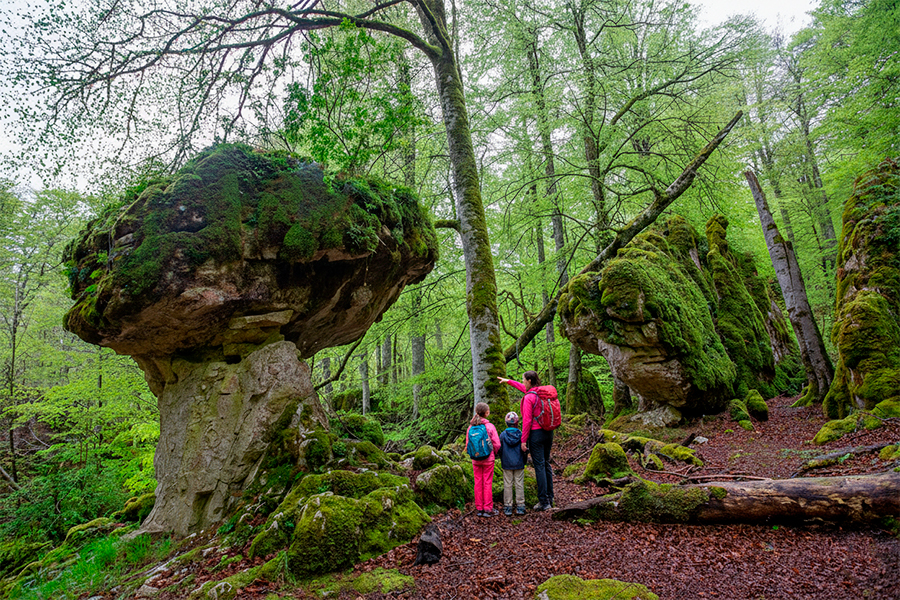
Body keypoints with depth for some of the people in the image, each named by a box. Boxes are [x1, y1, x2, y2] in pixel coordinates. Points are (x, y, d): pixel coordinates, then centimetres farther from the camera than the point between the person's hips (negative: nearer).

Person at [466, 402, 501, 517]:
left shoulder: (470, 427, -2)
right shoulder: (490, 426, -12)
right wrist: (494, 452, 9)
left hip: (475, 460, 3)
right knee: (488, 483, 5)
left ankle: (479, 508, 18)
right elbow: (497, 444, -10)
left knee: (478, 483, 10)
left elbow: (468, 444, 4)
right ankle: (488, 509, 10)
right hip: (488, 459, -3)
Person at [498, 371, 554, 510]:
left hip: (536, 433, -8)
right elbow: (524, 389, 26)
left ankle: (544, 502, 2)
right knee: (546, 464, 16)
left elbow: (527, 420, -17)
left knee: (539, 466, -2)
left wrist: (523, 440, -9)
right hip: (548, 432, 8)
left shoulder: (529, 398, -16)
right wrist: (508, 381, 37)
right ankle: (550, 498, 24)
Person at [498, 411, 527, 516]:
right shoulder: (521, 434, -7)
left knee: (507, 485, 6)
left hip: (507, 465, 0)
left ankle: (508, 507, 10)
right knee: (519, 484, 8)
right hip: (519, 464, 0)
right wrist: (523, 462, 14)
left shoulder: (503, 435, -7)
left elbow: (500, 449, 1)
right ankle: (520, 506, 12)